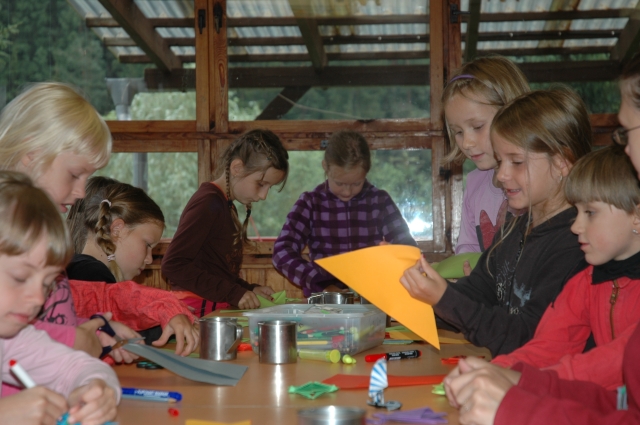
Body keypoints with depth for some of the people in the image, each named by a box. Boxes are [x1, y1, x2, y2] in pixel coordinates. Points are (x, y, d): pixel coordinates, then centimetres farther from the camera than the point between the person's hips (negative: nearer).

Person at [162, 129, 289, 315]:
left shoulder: (226, 207, 19)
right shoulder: (208, 203, -9)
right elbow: (173, 265, -17)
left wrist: (250, 289, 7)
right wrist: (233, 293, -16)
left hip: (218, 311, 9)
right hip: (199, 312, -9)